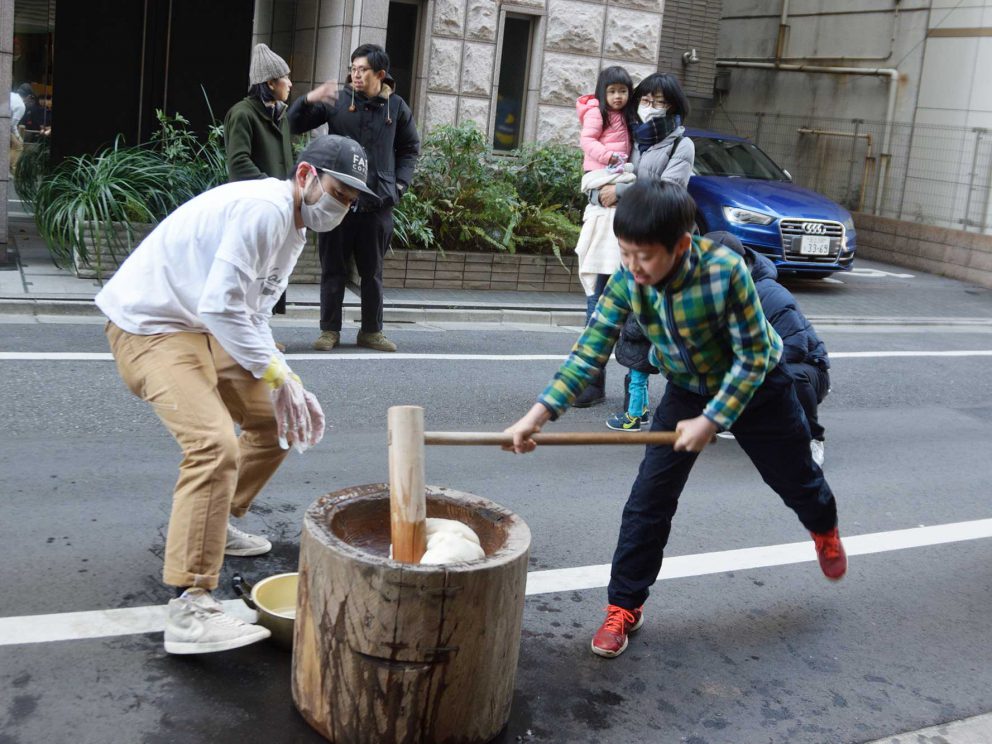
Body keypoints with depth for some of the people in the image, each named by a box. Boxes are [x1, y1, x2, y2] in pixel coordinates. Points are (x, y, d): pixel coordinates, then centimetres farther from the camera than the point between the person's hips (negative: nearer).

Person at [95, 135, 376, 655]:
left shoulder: (293, 227, 13)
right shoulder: (263, 209, -20)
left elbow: (251, 315, 15)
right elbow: (221, 307, -27)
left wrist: (286, 386, 2)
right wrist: (279, 375, -22)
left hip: (204, 330, 11)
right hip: (150, 326, -11)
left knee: (274, 420, 16)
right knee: (215, 445, -26)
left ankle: (215, 524, 31)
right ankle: (190, 609, -25)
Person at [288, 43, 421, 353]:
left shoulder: (396, 107, 5)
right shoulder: (338, 100, -1)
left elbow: (410, 149, 18)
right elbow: (294, 126, 0)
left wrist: (400, 183, 6)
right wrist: (307, 100, -18)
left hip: (377, 204, 2)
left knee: (373, 272, 11)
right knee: (333, 269, 4)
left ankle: (372, 330, 22)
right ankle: (329, 330, 14)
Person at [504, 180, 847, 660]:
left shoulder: (725, 271, -37)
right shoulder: (625, 283, -25)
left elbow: (754, 356, -28)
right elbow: (588, 353, -24)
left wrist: (712, 420, -31)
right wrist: (538, 415, -34)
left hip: (758, 386, -2)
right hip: (687, 389, 3)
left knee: (795, 477, 20)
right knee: (649, 499, -8)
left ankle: (825, 530, 56)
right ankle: (624, 606, 6)